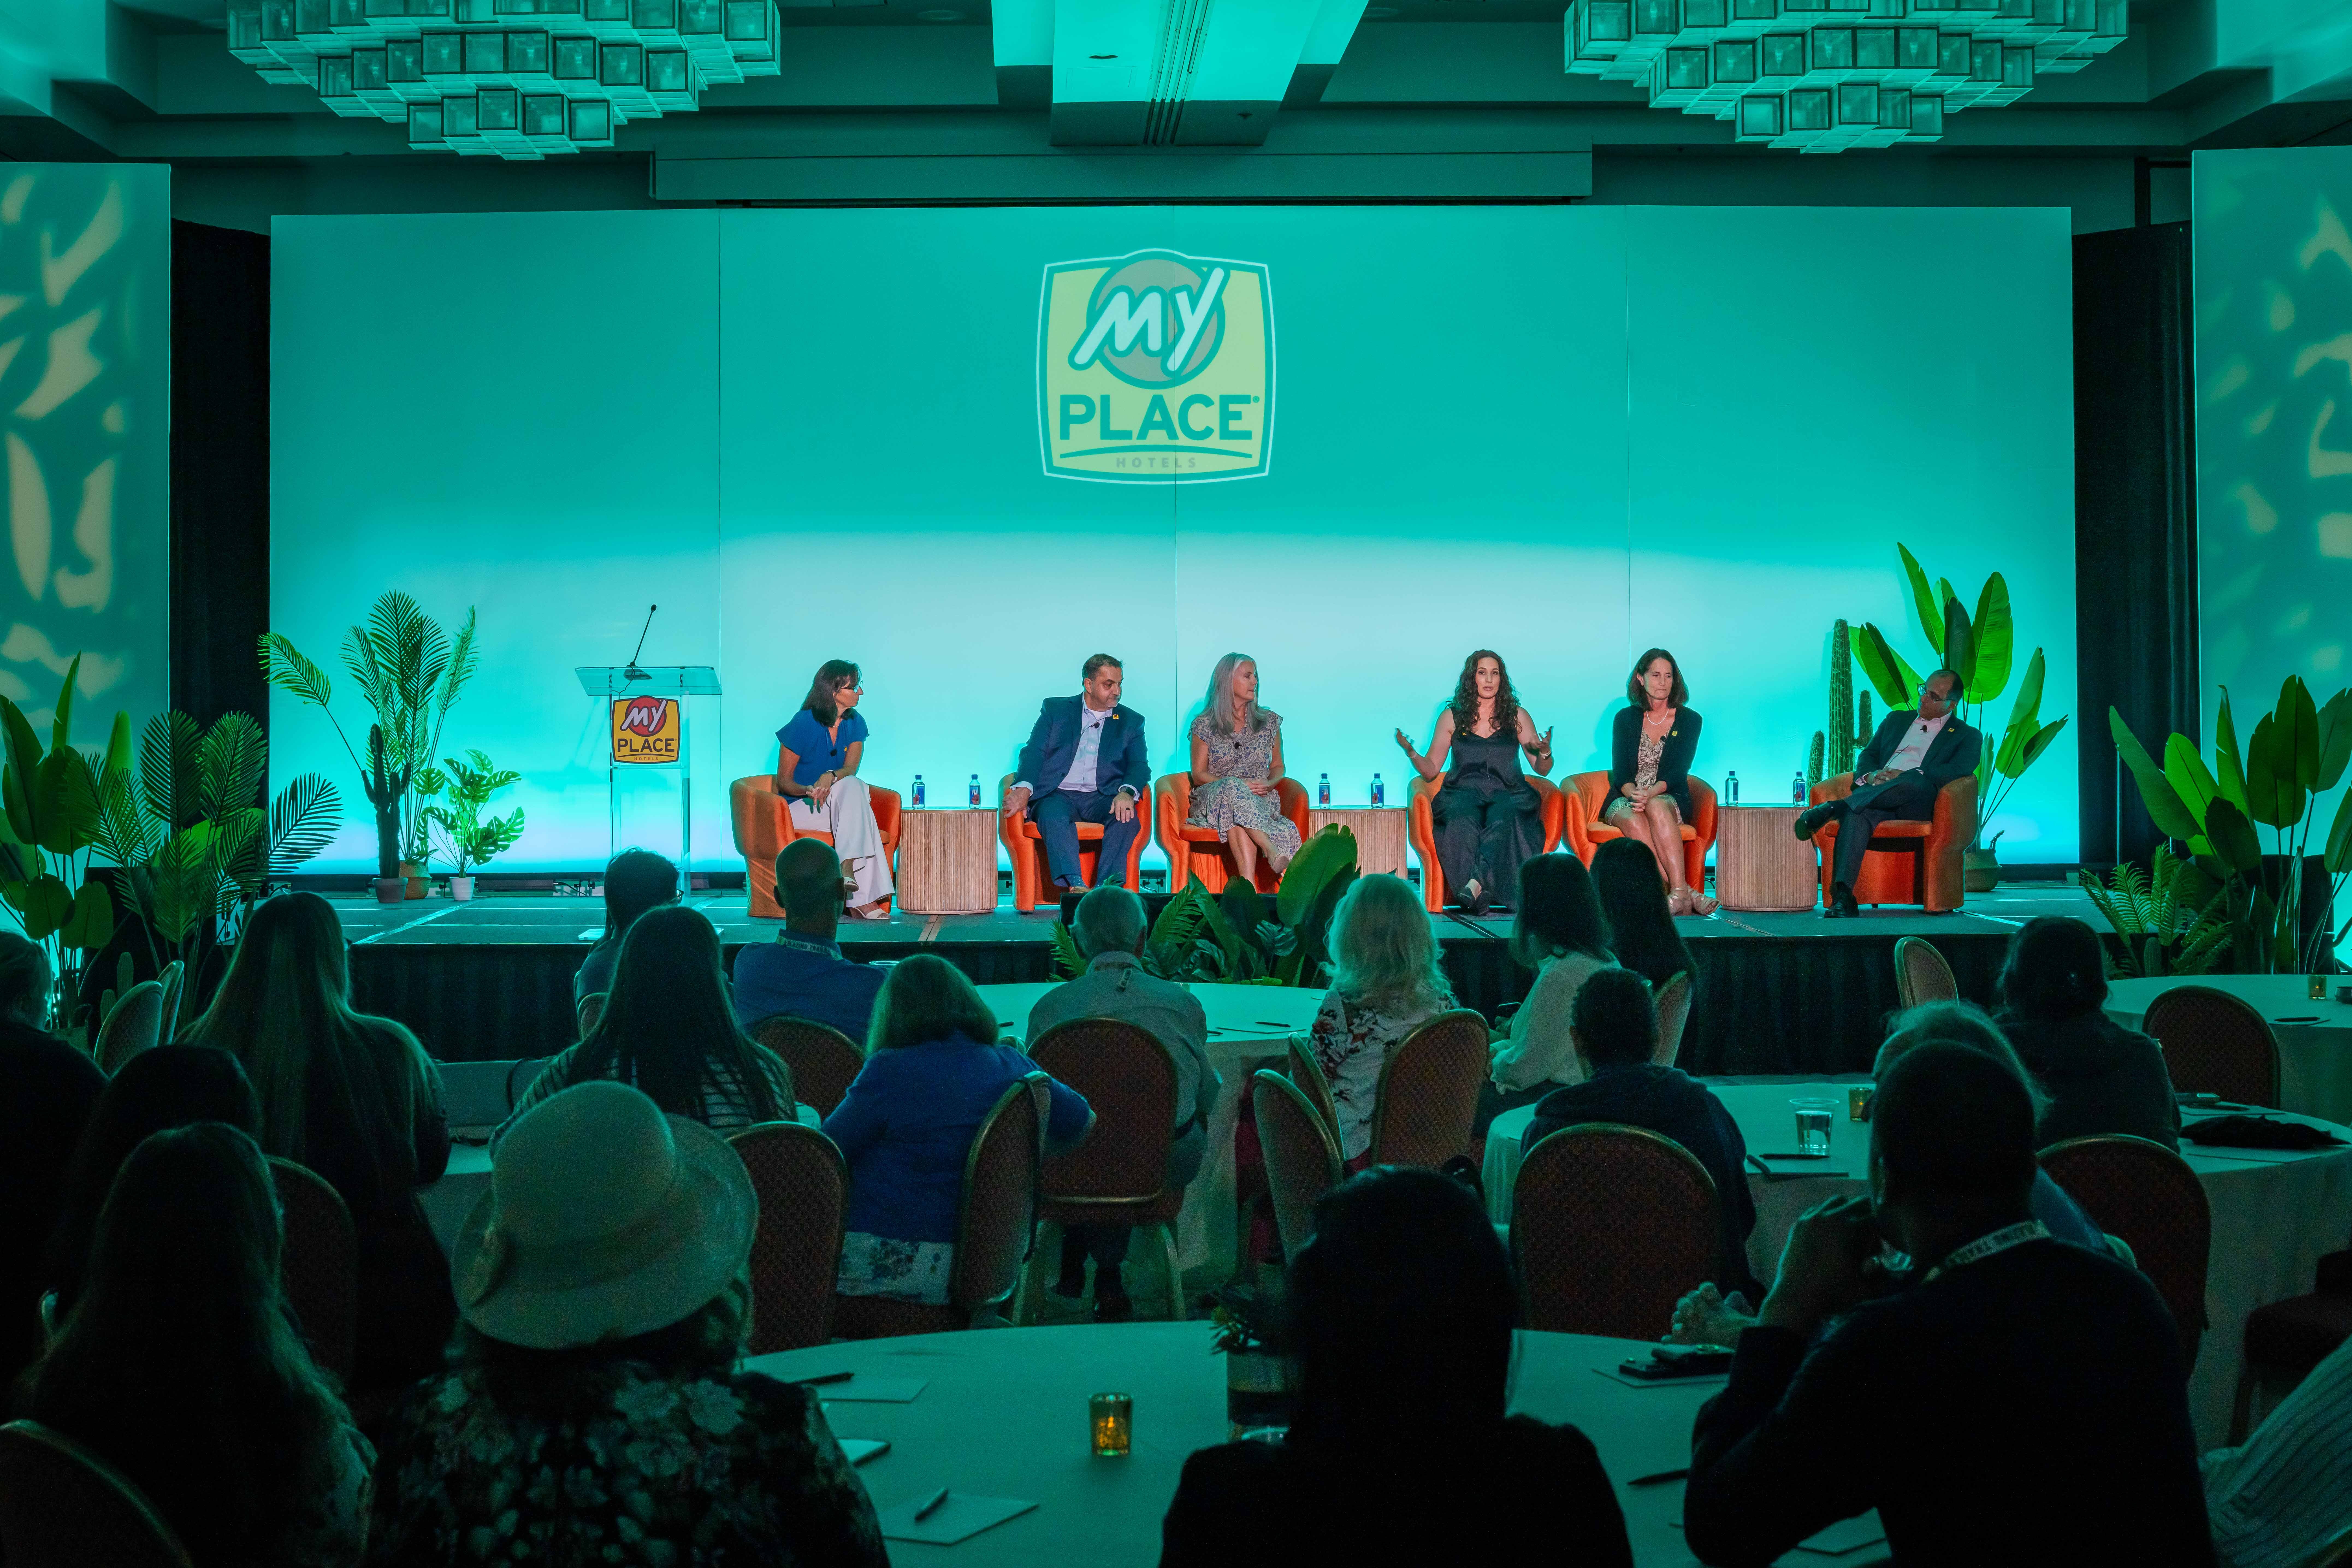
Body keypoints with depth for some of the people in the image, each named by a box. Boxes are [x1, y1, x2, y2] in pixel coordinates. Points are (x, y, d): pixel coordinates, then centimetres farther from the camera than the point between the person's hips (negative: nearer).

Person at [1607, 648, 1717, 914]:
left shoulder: (1689, 720, 4)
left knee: (1656, 807, -38)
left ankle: (1678, 891, -47)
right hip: (1626, 800, 1)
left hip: (1670, 799, -1)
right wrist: (1634, 794, -24)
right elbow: (1620, 772, -1)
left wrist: (1651, 794, -27)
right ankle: (1685, 892, -44)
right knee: (1633, 820, -36)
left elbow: (1678, 772, -7)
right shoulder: (1625, 718, 8)